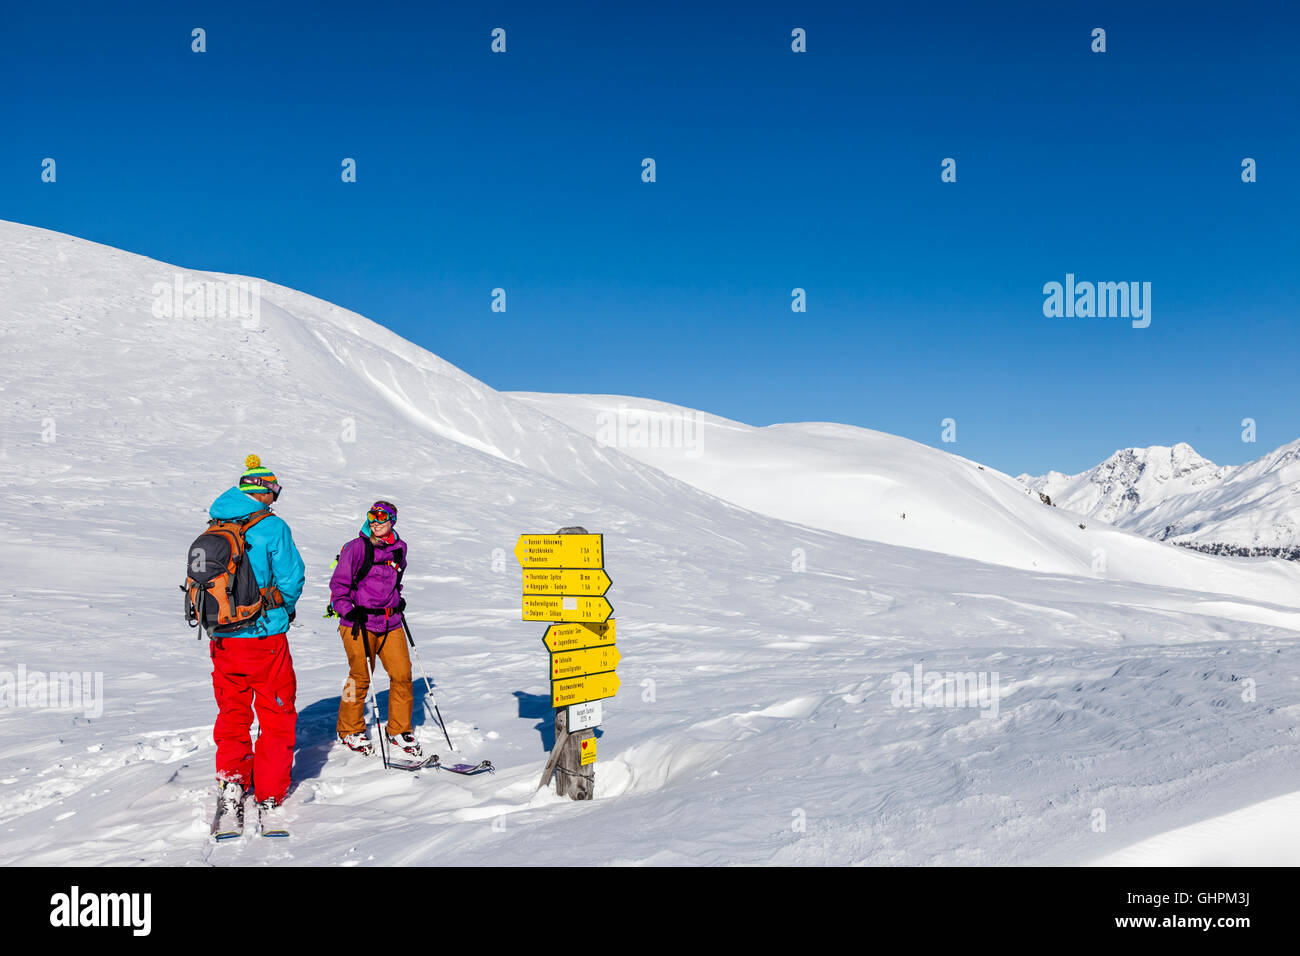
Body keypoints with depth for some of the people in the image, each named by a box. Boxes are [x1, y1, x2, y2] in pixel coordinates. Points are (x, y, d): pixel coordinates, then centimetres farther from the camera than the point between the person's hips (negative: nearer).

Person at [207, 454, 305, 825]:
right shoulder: (272, 527, -11)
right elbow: (291, 578, -11)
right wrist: (284, 608, 9)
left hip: (224, 638, 4)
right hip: (266, 636, -4)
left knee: (232, 712, 19)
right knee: (276, 715, 8)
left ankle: (232, 778, 10)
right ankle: (269, 795, 10)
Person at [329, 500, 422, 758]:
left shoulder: (398, 548, 11)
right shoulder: (356, 547, -6)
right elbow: (338, 584, -6)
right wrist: (348, 611, -17)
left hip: (391, 623, 5)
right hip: (359, 623, -5)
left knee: (402, 674, -1)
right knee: (360, 678, 0)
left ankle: (399, 731, 14)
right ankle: (350, 730, 20)